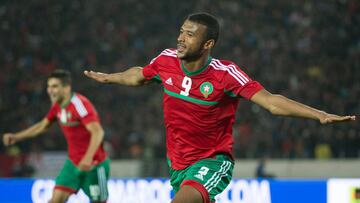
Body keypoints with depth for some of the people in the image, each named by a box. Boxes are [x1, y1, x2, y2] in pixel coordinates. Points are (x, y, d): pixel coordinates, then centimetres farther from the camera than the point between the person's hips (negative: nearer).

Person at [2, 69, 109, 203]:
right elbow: (43, 125, 20)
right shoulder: (58, 106, 3)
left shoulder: (80, 104, -23)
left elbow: (98, 132, -33)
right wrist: (16, 137, 12)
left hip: (94, 165, -7)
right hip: (73, 163, 7)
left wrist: (88, 158, -46)